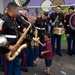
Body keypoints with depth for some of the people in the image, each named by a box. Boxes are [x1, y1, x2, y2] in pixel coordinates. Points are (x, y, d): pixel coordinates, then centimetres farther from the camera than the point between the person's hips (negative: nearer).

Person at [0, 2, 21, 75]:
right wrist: (8, 46, -25)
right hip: (7, 49, -9)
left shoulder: (14, 19, 9)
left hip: (15, 48, 9)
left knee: (16, 66, 20)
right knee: (9, 69, 6)